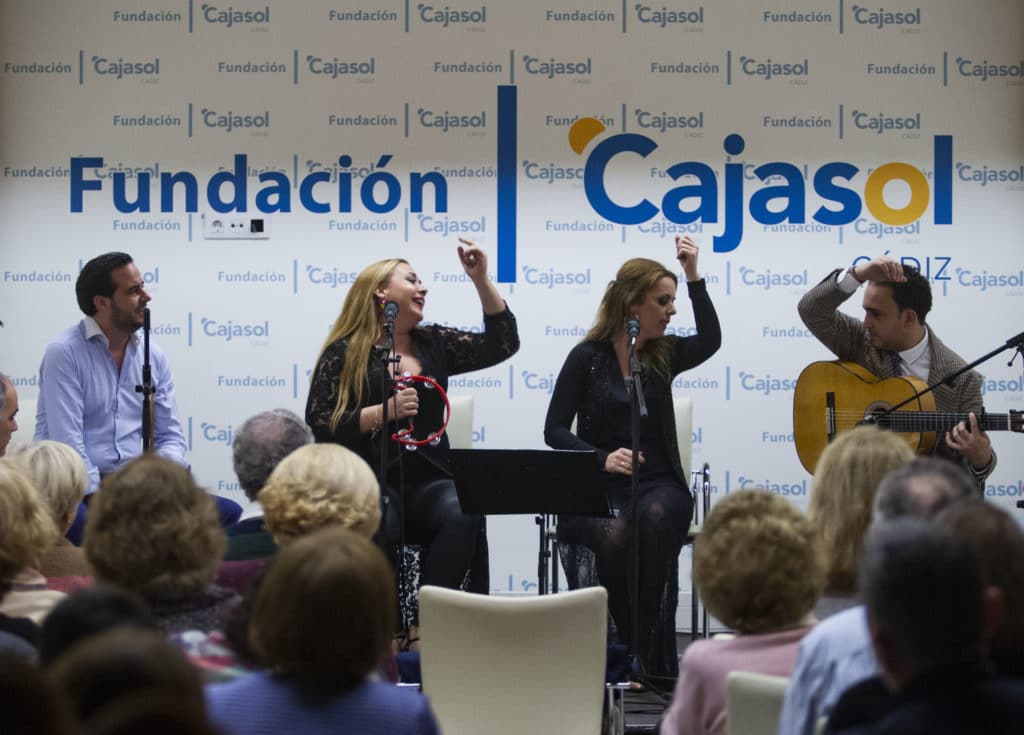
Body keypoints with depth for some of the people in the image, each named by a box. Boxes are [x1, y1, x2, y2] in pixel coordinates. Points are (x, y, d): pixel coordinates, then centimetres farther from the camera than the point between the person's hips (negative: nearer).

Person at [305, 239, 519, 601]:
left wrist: (481, 280, 8)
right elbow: (318, 425, -3)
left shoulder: (433, 344, 18)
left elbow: (502, 343, 14)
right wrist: (384, 412, -15)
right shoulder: (343, 353, 5)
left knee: (463, 514, -31)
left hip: (428, 483, 3)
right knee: (379, 524, -37)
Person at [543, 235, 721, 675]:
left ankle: (654, 651, -30)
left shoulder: (664, 354, 11)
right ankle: (627, 647, -19)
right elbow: (555, 430, 0)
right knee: (613, 533, -37)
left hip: (657, 482, 2)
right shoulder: (588, 358, 3)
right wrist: (602, 458, -16)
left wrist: (693, 275, -13)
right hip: (598, 486, -2)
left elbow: (710, 340, -11)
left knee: (655, 517, -35)